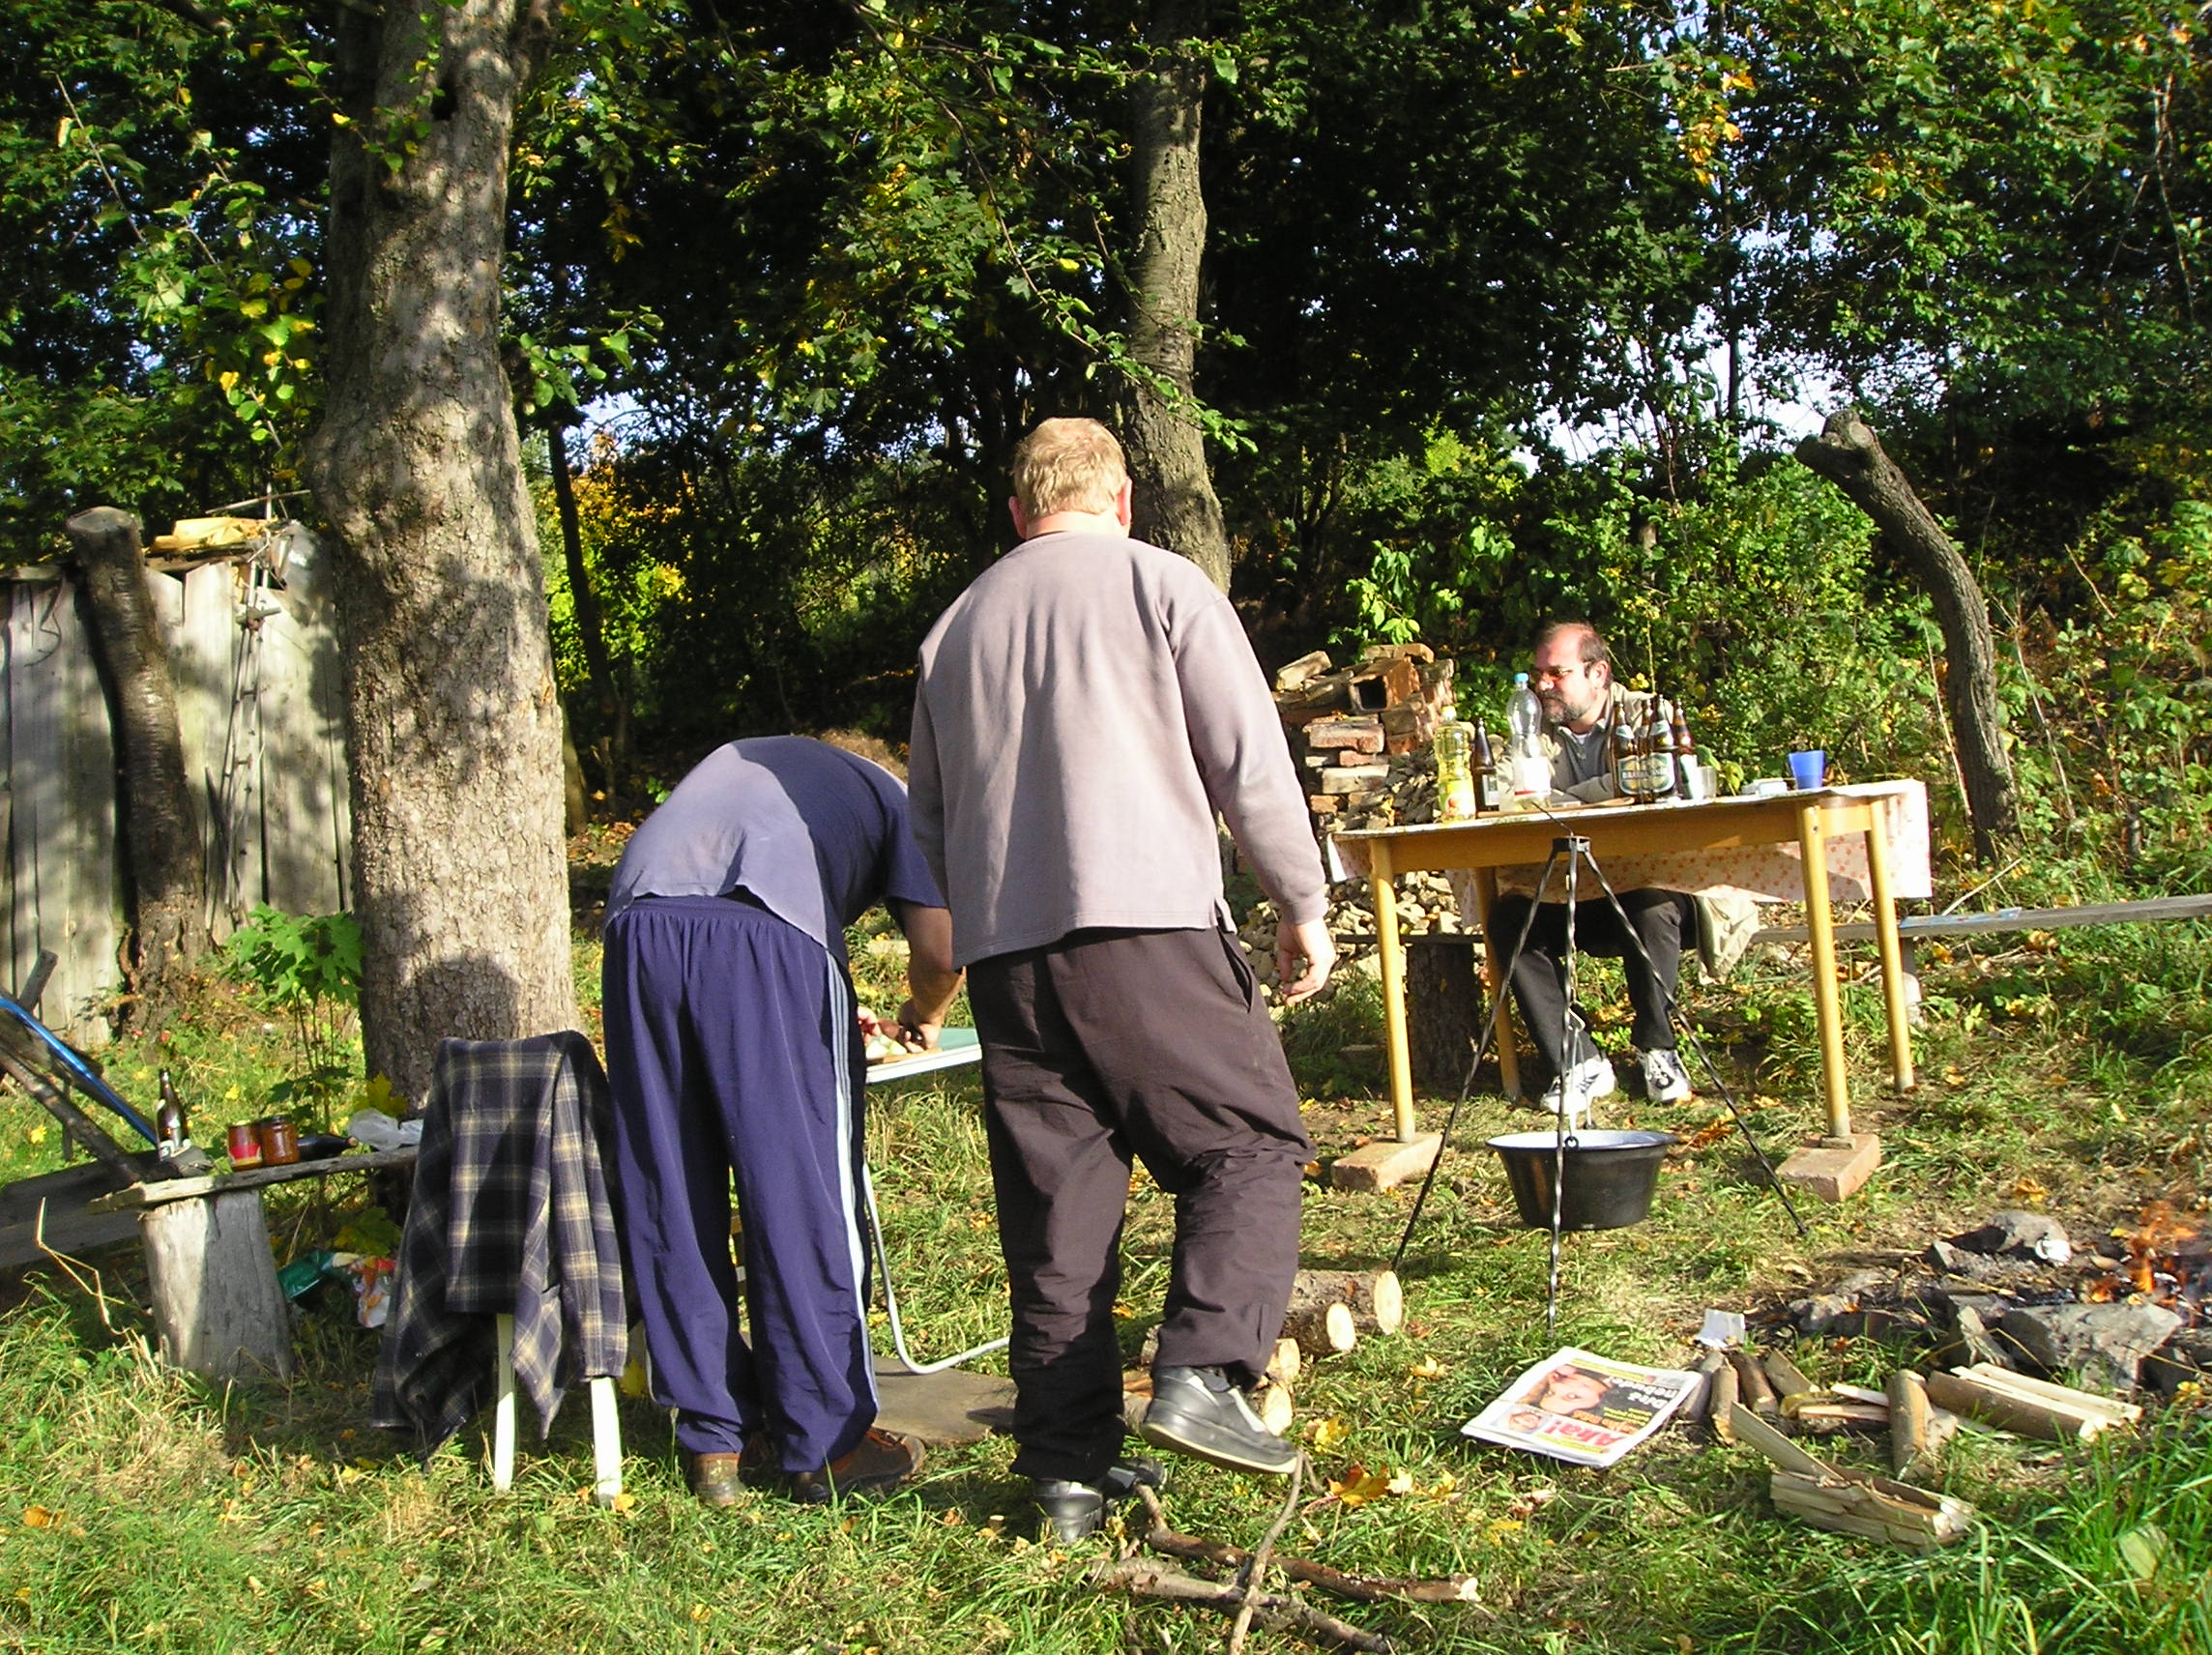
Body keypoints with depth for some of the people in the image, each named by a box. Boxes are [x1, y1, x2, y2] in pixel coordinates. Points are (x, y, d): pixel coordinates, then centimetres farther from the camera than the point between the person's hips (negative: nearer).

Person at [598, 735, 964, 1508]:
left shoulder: (740, 760, 40)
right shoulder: (890, 796, 26)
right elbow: (941, 951, 11)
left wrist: (836, 1019, 45)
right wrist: (924, 1016, 35)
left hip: (637, 928, 5)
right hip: (765, 933, -4)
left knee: (669, 1197, 11)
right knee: (803, 1197, 4)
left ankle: (714, 1442, 19)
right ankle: (825, 1444, 13)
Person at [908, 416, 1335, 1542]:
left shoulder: (957, 623, 20)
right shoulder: (1160, 583, 5)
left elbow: (926, 814, 25)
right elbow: (1249, 761, 0)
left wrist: (941, 948, 34)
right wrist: (1303, 906, 7)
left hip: (1000, 944, 5)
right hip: (1145, 920, -5)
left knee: (1054, 1202, 8)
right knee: (1250, 1144, 5)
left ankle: (1067, 1463, 12)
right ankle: (1200, 1375, -11)